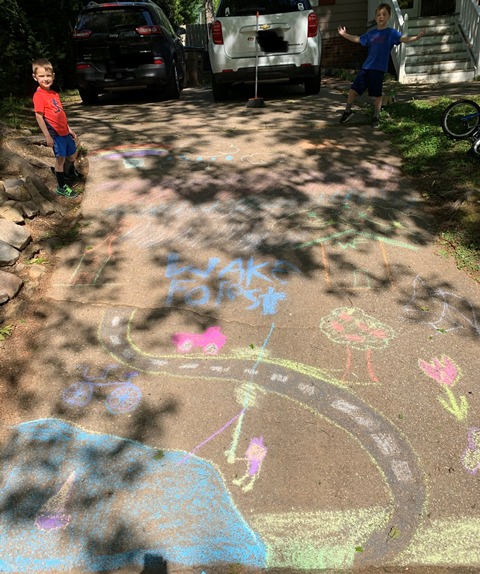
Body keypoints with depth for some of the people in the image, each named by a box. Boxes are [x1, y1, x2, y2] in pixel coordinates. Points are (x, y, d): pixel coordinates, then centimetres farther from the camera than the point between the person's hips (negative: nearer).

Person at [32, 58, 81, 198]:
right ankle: (61, 187, 6)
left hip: (64, 131, 8)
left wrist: (69, 129, 18)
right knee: (60, 158, -4)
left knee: (73, 153, 21)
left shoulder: (54, 94, 12)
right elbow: (39, 117, -15)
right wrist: (47, 136, -19)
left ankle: (69, 174, 48)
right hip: (55, 133, -8)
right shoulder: (38, 96, -12)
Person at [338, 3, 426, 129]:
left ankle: (376, 117, 16)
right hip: (366, 67, 4)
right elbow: (358, 39, 26)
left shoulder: (391, 32, -2)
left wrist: (417, 37, -33)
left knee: (377, 94, 2)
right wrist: (344, 34, 26)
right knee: (353, 89, 4)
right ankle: (347, 111, 23)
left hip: (379, 69, -4)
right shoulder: (371, 33, 11)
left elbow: (404, 39, -16)